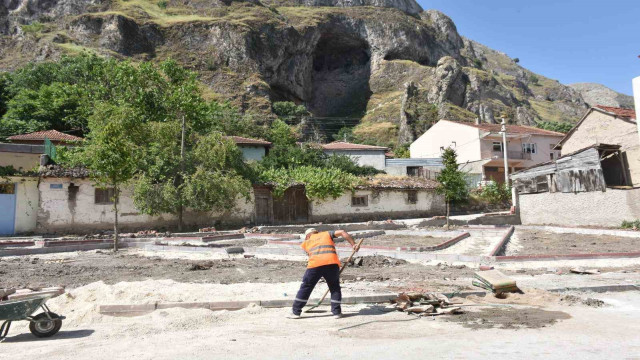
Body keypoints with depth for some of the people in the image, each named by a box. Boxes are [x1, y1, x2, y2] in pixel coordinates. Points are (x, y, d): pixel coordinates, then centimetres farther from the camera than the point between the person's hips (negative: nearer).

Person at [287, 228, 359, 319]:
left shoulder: (306, 243, 28)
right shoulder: (326, 234, 28)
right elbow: (342, 232, 16)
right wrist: (353, 244, 15)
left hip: (315, 264, 0)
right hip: (332, 263, 1)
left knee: (305, 287, 11)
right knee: (335, 287, 19)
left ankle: (296, 312, 15)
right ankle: (337, 312, 17)